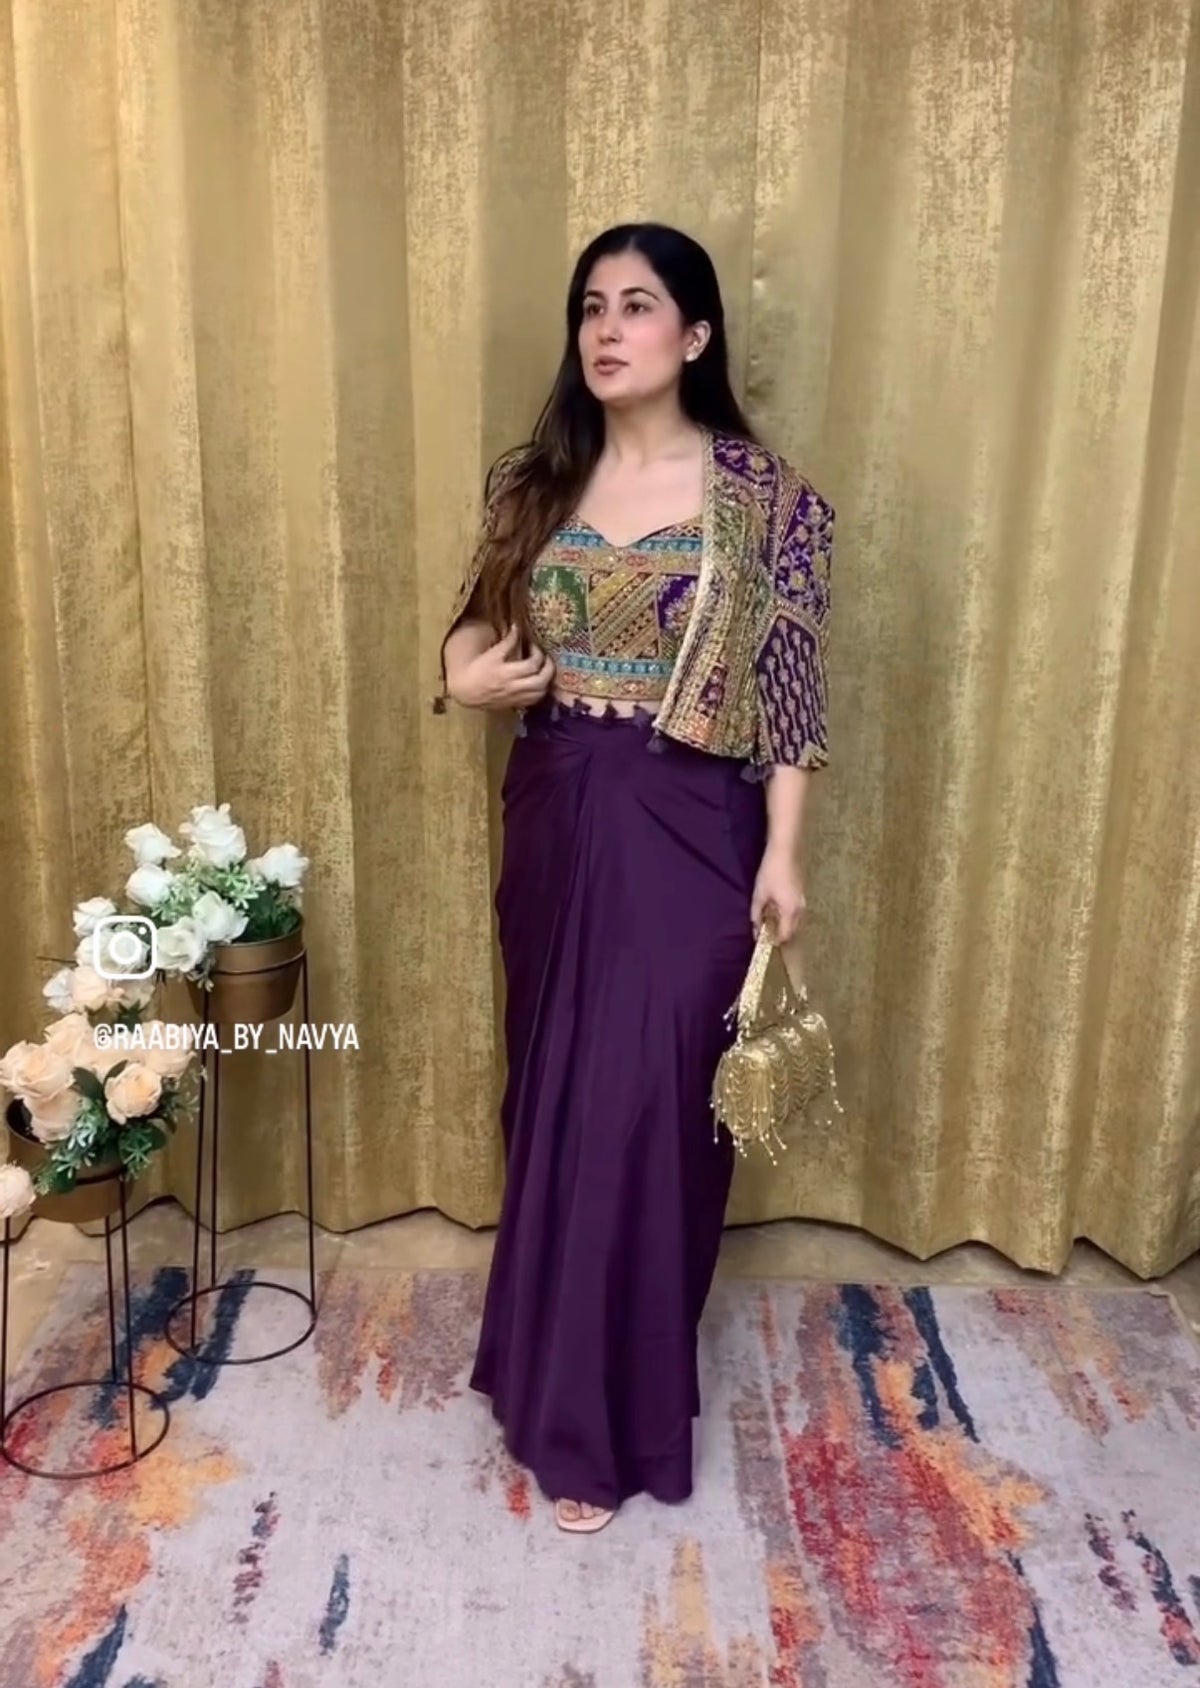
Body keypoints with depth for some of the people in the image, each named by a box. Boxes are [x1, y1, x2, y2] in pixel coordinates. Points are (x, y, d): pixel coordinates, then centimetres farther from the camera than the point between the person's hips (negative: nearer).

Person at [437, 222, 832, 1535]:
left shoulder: (764, 495, -5)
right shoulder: (534, 480, 6)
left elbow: (791, 692, -5)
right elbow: (481, 623, 15)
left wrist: (783, 854, -9)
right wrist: (464, 671, -8)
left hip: (687, 835, -4)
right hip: (555, 822, 5)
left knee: (640, 1112, 0)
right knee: (552, 1099, 14)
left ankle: (601, 1422, 19)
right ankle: (562, 1365, 39)